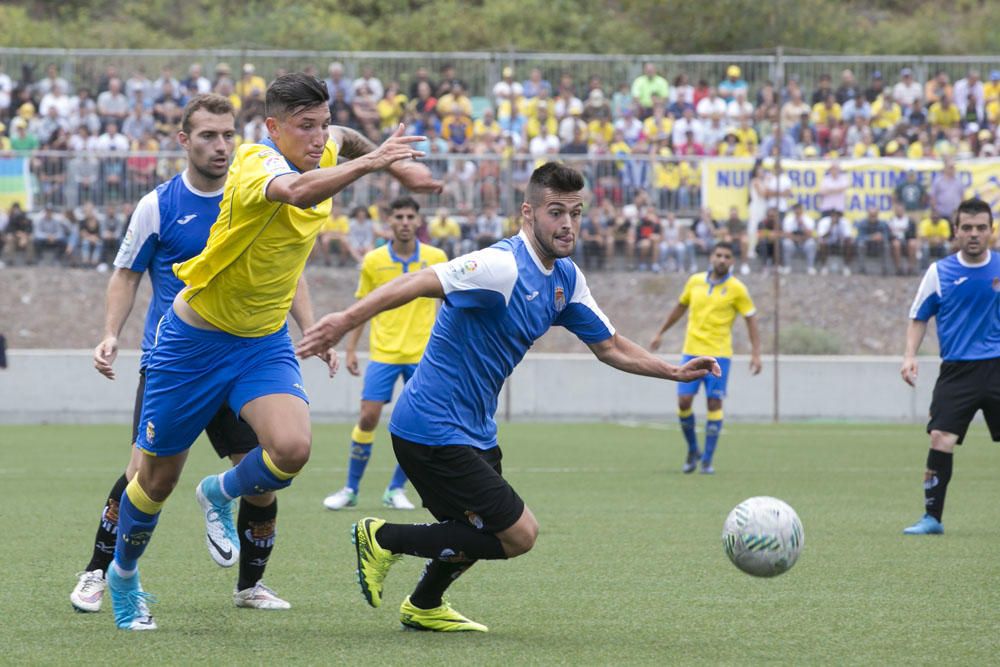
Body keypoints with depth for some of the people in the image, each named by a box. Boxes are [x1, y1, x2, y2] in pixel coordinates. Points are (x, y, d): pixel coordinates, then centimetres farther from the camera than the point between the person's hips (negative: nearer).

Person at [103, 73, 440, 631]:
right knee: (159, 479, 8)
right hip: (196, 338, -5)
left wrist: (397, 165, 17)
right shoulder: (258, 165, -26)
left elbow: (342, 138, 25)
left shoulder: (319, 153, -3)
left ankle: (221, 495, 12)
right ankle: (123, 576, 36)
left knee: (292, 448, -22)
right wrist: (370, 162, -58)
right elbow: (299, 192, -51)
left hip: (265, 342, 5)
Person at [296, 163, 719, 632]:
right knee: (519, 533, -9)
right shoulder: (504, 266, -22)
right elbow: (417, 283, -33)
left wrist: (675, 372, 10)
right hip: (434, 430, -10)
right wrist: (347, 320, -46)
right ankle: (385, 539, 0)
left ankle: (424, 607, 45)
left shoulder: (565, 279, 8)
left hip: (473, 431, 10)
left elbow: (609, 347, 20)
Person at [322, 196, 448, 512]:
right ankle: (351, 489, 5)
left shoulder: (436, 258, 0)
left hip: (422, 353, 1)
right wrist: (351, 349, 3)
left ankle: (396, 490, 12)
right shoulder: (373, 261, 1)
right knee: (368, 417, -7)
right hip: (383, 352, -1)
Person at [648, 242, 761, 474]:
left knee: (714, 404, -5)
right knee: (684, 402, -5)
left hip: (719, 354, -3)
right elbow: (680, 308, 21)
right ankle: (692, 451, 16)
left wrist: (756, 353, -9)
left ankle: (707, 461, 3)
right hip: (691, 352, 3)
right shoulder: (695, 281, 6)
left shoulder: (737, 289, -4)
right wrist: (660, 333, 26)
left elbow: (751, 320, -1)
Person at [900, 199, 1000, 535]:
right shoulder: (939, 272, 2)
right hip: (957, 369, -1)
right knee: (941, 438, -13)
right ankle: (932, 517, -4)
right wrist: (910, 355, -2)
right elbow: (919, 317, 10)